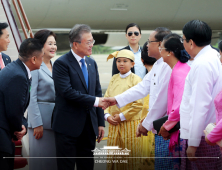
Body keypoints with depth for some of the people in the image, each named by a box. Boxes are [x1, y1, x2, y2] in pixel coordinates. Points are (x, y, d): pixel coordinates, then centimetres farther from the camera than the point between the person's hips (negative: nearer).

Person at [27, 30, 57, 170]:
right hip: (41, 118, -7)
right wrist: (37, 124, -16)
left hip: (56, 118, 7)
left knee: (55, 157, 9)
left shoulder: (55, 67, 13)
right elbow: (31, 97, -13)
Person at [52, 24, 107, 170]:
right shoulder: (61, 63, -10)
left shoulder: (92, 63, 13)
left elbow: (98, 92, 14)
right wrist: (94, 101, -17)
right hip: (68, 126, -7)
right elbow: (68, 92, -20)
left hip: (89, 125, 7)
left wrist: (101, 123, 10)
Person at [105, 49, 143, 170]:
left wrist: (121, 116, -13)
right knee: (113, 155, 6)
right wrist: (107, 115, -4)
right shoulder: (114, 79, 12)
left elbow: (138, 104, -12)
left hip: (130, 123, -5)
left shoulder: (136, 80, -5)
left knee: (129, 156, 0)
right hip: (113, 124, 5)